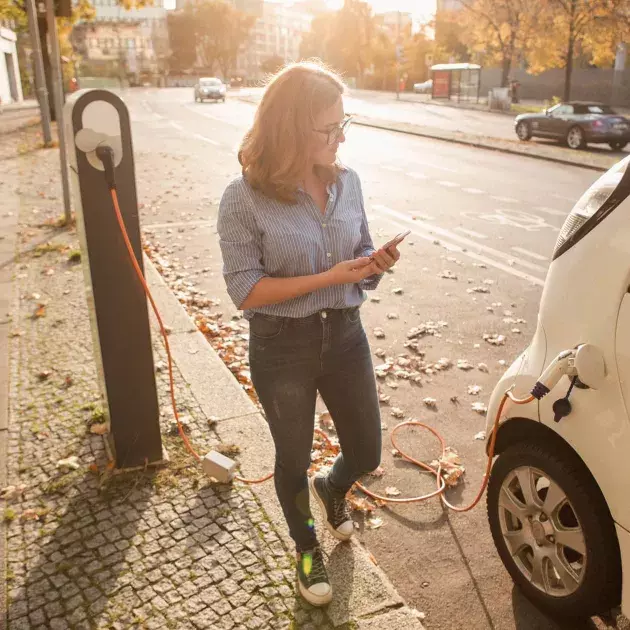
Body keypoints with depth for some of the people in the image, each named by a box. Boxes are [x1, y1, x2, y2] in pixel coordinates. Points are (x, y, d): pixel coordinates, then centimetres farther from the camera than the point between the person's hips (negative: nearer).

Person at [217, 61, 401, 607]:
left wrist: (376, 265, -15)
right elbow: (246, 291, -18)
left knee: (366, 453, 17)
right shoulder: (245, 198, -18)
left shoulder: (348, 181, -3)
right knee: (294, 460, 17)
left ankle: (331, 489, 55)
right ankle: (307, 548, 47)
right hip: (282, 348, -4)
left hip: (345, 336, 4)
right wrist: (328, 277, -24)